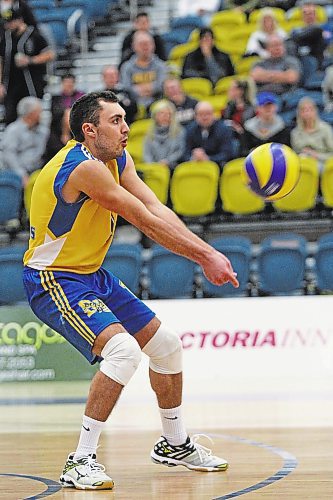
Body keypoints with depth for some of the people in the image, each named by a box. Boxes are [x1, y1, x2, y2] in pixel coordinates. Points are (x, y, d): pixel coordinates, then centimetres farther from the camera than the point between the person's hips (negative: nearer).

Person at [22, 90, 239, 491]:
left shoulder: (117, 159, 4)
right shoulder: (83, 167, -26)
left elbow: (157, 210, -5)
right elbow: (145, 222, -25)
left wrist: (207, 253, -18)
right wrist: (204, 257, -21)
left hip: (92, 276, 10)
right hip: (53, 281, -10)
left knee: (167, 345, 14)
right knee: (124, 351, -28)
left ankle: (174, 444, 34)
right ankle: (80, 462, -20)